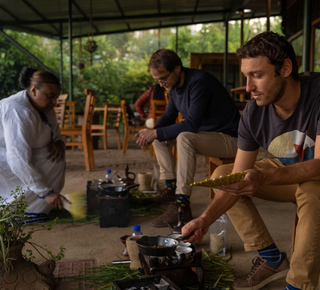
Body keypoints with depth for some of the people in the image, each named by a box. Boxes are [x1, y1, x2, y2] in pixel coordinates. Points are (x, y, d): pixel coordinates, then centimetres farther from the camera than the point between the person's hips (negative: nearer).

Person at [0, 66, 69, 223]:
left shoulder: (43, 106, 3)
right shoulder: (19, 112, -28)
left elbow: (55, 135, 15)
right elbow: (19, 161, -33)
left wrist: (59, 143, -11)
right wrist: (46, 192, -32)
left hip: (13, 159, 10)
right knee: (53, 164, -18)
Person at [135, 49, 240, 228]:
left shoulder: (199, 81, -24)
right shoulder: (174, 85, 4)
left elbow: (192, 125, -30)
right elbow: (169, 116, 13)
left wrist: (156, 133, -25)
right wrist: (152, 132, -8)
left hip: (229, 139, -9)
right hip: (204, 134, 10)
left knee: (185, 138, -35)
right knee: (160, 138, 6)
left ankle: (182, 206, -33)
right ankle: (172, 188, 8)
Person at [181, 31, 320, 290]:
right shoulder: (253, 113, -14)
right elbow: (238, 179, -11)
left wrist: (265, 178, -49)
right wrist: (205, 220, -24)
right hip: (287, 173, 6)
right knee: (220, 175, -4)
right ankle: (272, 259, -3)